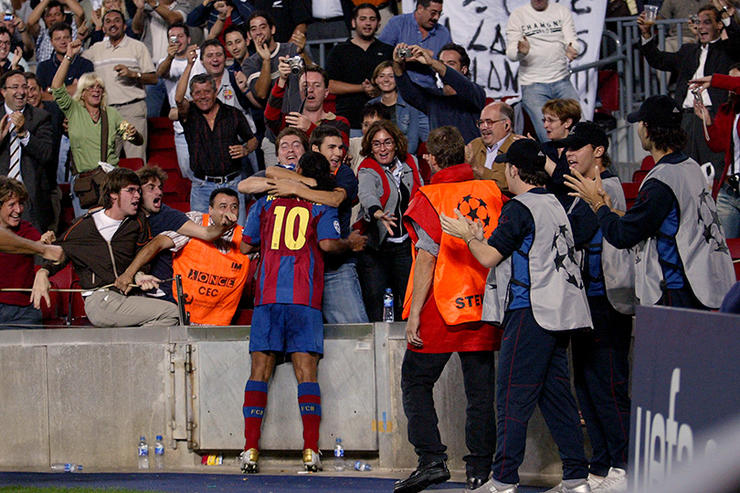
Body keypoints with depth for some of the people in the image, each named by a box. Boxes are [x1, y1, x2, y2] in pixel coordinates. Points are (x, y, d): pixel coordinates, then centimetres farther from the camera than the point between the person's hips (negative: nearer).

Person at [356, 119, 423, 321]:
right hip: (375, 246, -3)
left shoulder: (410, 163, 5)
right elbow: (366, 194, -33)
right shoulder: (368, 171, -10)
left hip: (406, 244, 3)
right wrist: (378, 214, -53)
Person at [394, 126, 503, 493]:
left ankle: (431, 460, -3)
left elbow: (427, 258, -14)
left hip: (441, 310, -4)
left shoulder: (430, 198, -9)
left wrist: (414, 313, -12)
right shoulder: (492, 192, 4)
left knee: (416, 382, 8)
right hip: (484, 306, 4)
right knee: (480, 390, 8)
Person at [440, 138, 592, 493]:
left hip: (529, 312, -8)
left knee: (513, 397, -6)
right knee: (557, 396, 9)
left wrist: (468, 236, 10)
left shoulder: (519, 209, -10)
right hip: (558, 312, 8)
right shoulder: (554, 205, 17)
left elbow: (489, 257, -9)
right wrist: (479, 238, 25)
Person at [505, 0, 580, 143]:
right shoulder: (517, 15, 3)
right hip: (533, 85, -2)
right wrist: (521, 52, -27)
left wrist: (572, 50, -24)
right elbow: (510, 53, -3)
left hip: (562, 82, 2)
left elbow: (571, 39, 1)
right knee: (548, 138, -15)